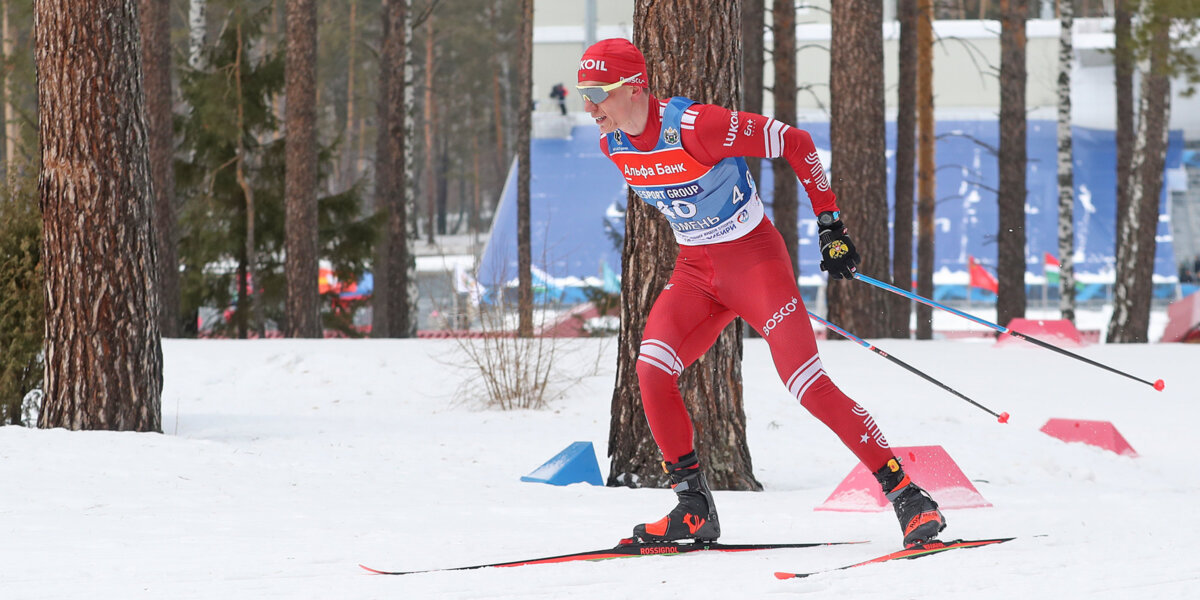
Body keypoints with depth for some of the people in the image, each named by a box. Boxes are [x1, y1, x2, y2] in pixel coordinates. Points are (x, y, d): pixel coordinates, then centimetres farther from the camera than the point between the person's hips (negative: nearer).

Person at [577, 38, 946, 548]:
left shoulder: (693, 126, -25)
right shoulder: (613, 145, -3)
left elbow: (795, 143, -17)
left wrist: (830, 223, -13)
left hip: (755, 259, -6)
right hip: (695, 271, 6)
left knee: (807, 384, -14)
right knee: (651, 370, -15)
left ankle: (905, 495, -6)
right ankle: (693, 510, -5)